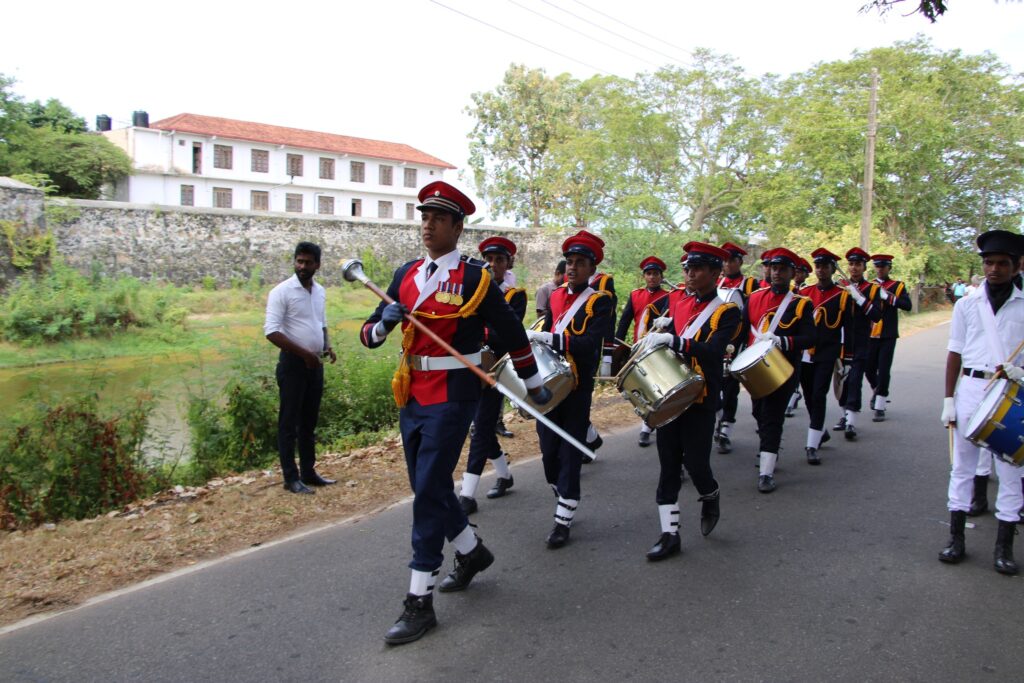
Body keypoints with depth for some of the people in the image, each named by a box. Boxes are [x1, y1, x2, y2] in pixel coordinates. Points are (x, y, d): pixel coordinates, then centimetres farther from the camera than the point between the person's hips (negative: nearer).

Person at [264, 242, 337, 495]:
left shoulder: (320, 291, 10)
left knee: (309, 421, 13)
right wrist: (304, 353, -20)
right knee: (289, 421, 0)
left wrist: (327, 347, 3)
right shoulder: (282, 291, -11)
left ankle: (308, 471, 23)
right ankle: (291, 477, 7)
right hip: (293, 363, -7)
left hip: (315, 363, 7)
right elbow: (272, 331, -17)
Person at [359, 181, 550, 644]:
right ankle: (471, 551, 40)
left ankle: (419, 602, 3)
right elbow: (369, 335, 10)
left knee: (429, 491, -8)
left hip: (452, 397, -7)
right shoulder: (406, 275, 8)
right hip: (411, 394, 7)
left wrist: (534, 385, 9)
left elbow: (512, 332, 1)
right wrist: (384, 323, -13)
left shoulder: (475, 277, -8)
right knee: (429, 486, 16)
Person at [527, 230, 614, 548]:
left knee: (570, 453, 0)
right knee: (548, 451, 10)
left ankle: (563, 520, 9)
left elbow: (590, 343, -21)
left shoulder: (600, 301, -7)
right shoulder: (556, 296, 10)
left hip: (577, 390, -5)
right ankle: (566, 498, 33)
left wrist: (548, 338, -28)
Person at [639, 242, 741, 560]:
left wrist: (673, 340, -30)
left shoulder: (727, 311, -8)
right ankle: (669, 533, 13)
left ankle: (711, 497, 34)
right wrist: (654, 336, -3)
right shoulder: (676, 300, 8)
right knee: (668, 465, 6)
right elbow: (662, 329, 20)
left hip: (701, 400, -5)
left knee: (694, 462, -1)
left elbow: (713, 352, -21)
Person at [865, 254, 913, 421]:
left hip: (888, 336, -2)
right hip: (870, 335, 2)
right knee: (869, 369, 8)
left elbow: (907, 305, -11)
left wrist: (887, 296, -21)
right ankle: (877, 391, 39)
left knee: (884, 371, -4)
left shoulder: (898, 286, 4)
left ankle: (880, 408, 3)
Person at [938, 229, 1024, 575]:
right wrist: (948, 400, 3)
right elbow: (955, 354, 7)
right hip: (971, 387, 1)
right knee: (963, 464, 6)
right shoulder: (967, 304, 7)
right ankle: (956, 538, 15)